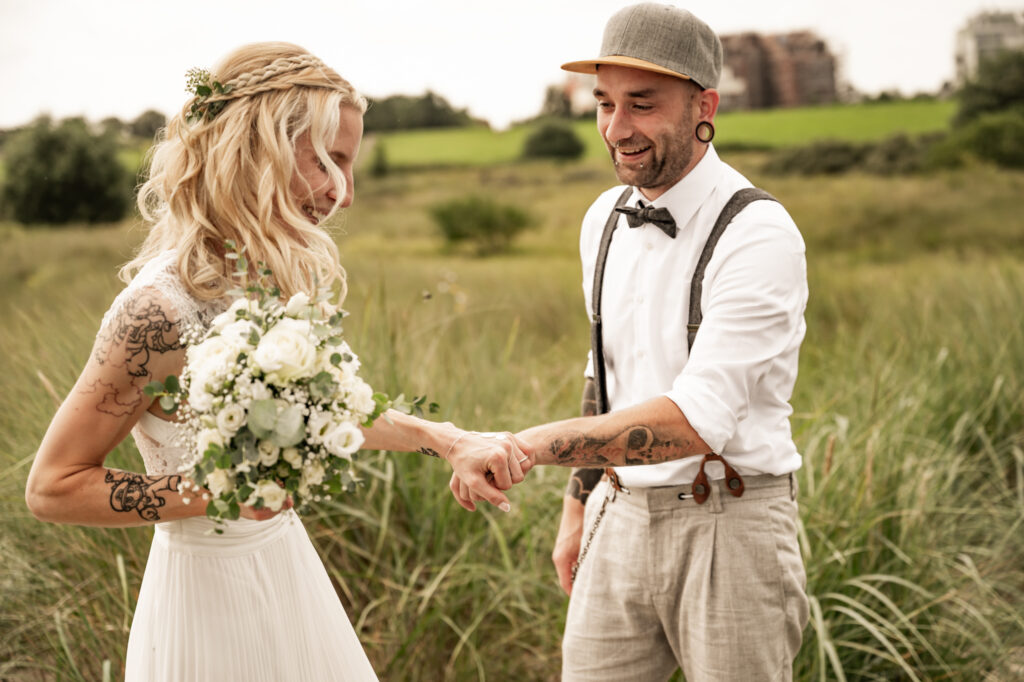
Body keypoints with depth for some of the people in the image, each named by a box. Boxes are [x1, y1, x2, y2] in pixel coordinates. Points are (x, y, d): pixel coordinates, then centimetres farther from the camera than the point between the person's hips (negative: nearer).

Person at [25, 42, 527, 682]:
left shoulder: (273, 280, -2)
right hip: (211, 588, -8)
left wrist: (447, 440, 7)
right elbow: (52, 486, -19)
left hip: (286, 560, 8)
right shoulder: (163, 305, -25)